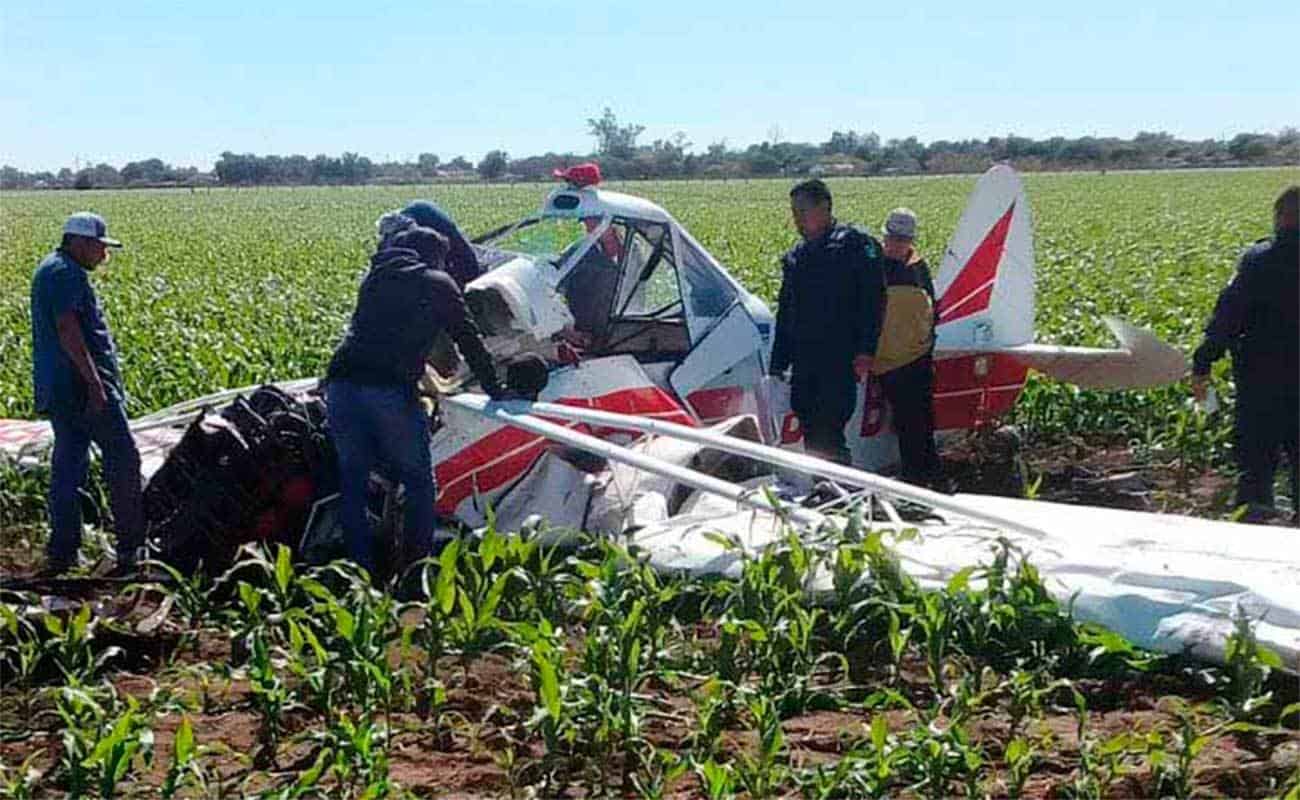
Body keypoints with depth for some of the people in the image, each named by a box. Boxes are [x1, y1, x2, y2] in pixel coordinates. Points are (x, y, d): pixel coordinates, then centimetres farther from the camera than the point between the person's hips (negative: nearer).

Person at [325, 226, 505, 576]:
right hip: (391, 389, -5)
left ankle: (360, 569, 15)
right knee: (418, 481, 9)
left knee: (352, 481, 14)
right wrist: (494, 390, 19)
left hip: (341, 383, 5)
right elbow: (469, 340, 10)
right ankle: (418, 566, 8)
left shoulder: (374, 277, 26)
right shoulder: (437, 284, 12)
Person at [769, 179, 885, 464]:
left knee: (828, 432, -13)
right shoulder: (795, 257, 20)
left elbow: (872, 300, -8)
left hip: (840, 358, -7)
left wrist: (865, 351, -17)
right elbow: (785, 312, 24)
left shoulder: (854, 245, -2)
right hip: (804, 360, 7)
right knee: (811, 432, 9)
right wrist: (778, 362, 19)